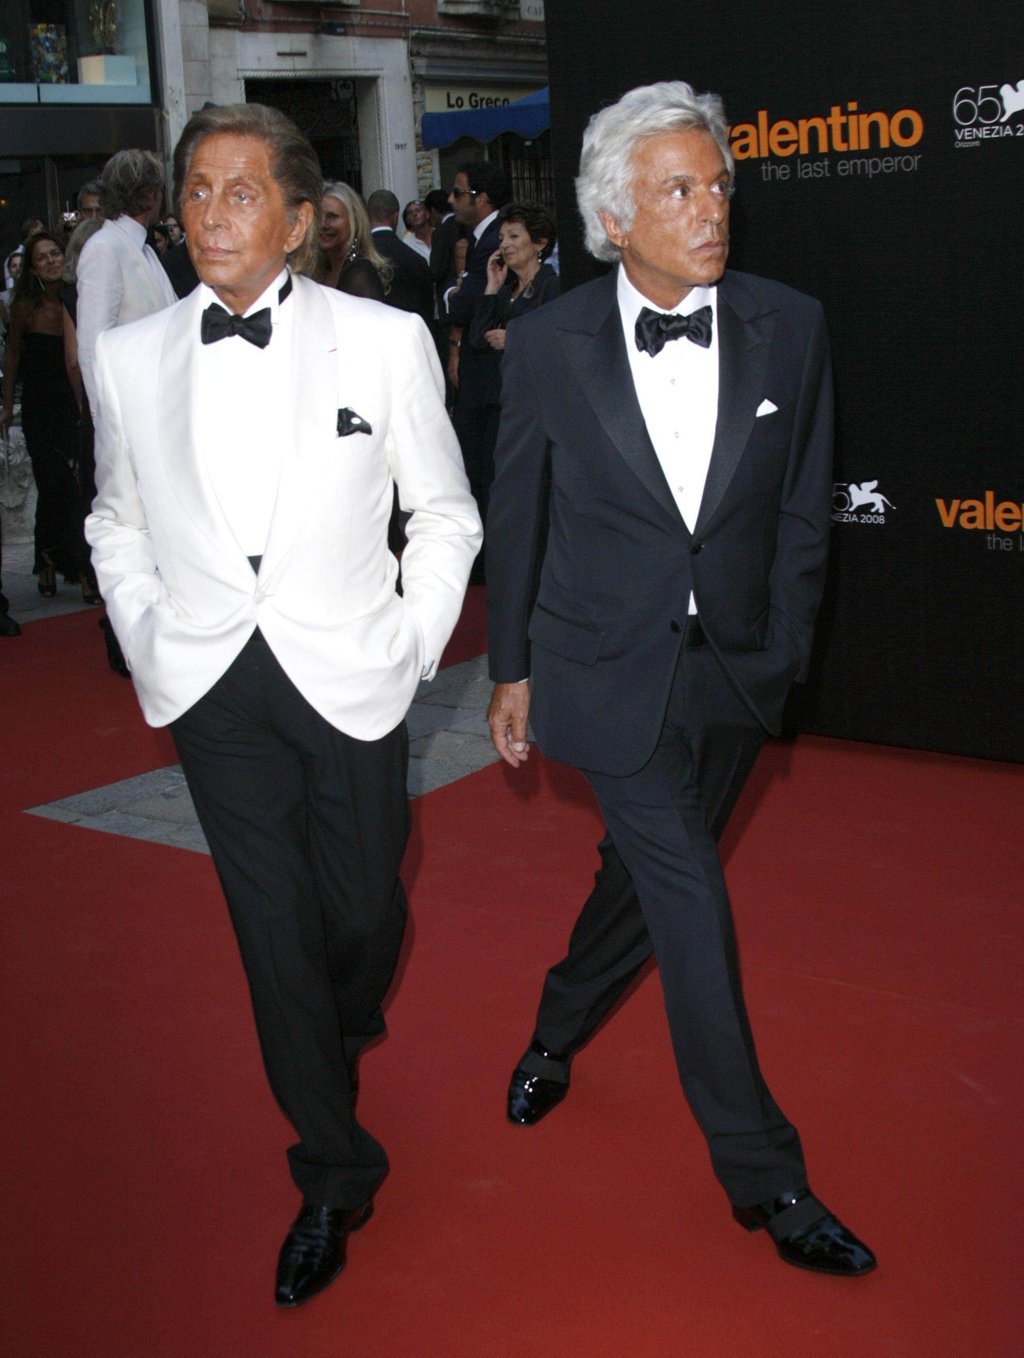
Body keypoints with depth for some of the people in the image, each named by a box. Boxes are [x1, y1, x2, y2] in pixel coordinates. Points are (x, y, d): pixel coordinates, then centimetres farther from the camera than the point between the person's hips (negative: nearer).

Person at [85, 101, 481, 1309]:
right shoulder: (129, 356, 2)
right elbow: (116, 522, 15)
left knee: (363, 913, 11)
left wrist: (413, 648, -1)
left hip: (347, 679, -1)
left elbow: (445, 512, 5)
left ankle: (345, 1029, 49)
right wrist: (149, 647, 6)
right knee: (273, 930, 6)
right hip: (212, 688, 1)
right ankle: (333, 1173, 24)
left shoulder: (387, 341, -4)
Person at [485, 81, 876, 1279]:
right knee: (691, 900, -5)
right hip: (609, 669, -3)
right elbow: (512, 519, 2)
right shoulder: (547, 345, -7)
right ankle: (762, 1177, 7)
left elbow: (801, 509, 5)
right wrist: (511, 671, 6)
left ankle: (554, 1034, 46)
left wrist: (781, 656, 3)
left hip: (733, 672, 3)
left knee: (645, 870, 17)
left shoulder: (789, 328, -3)